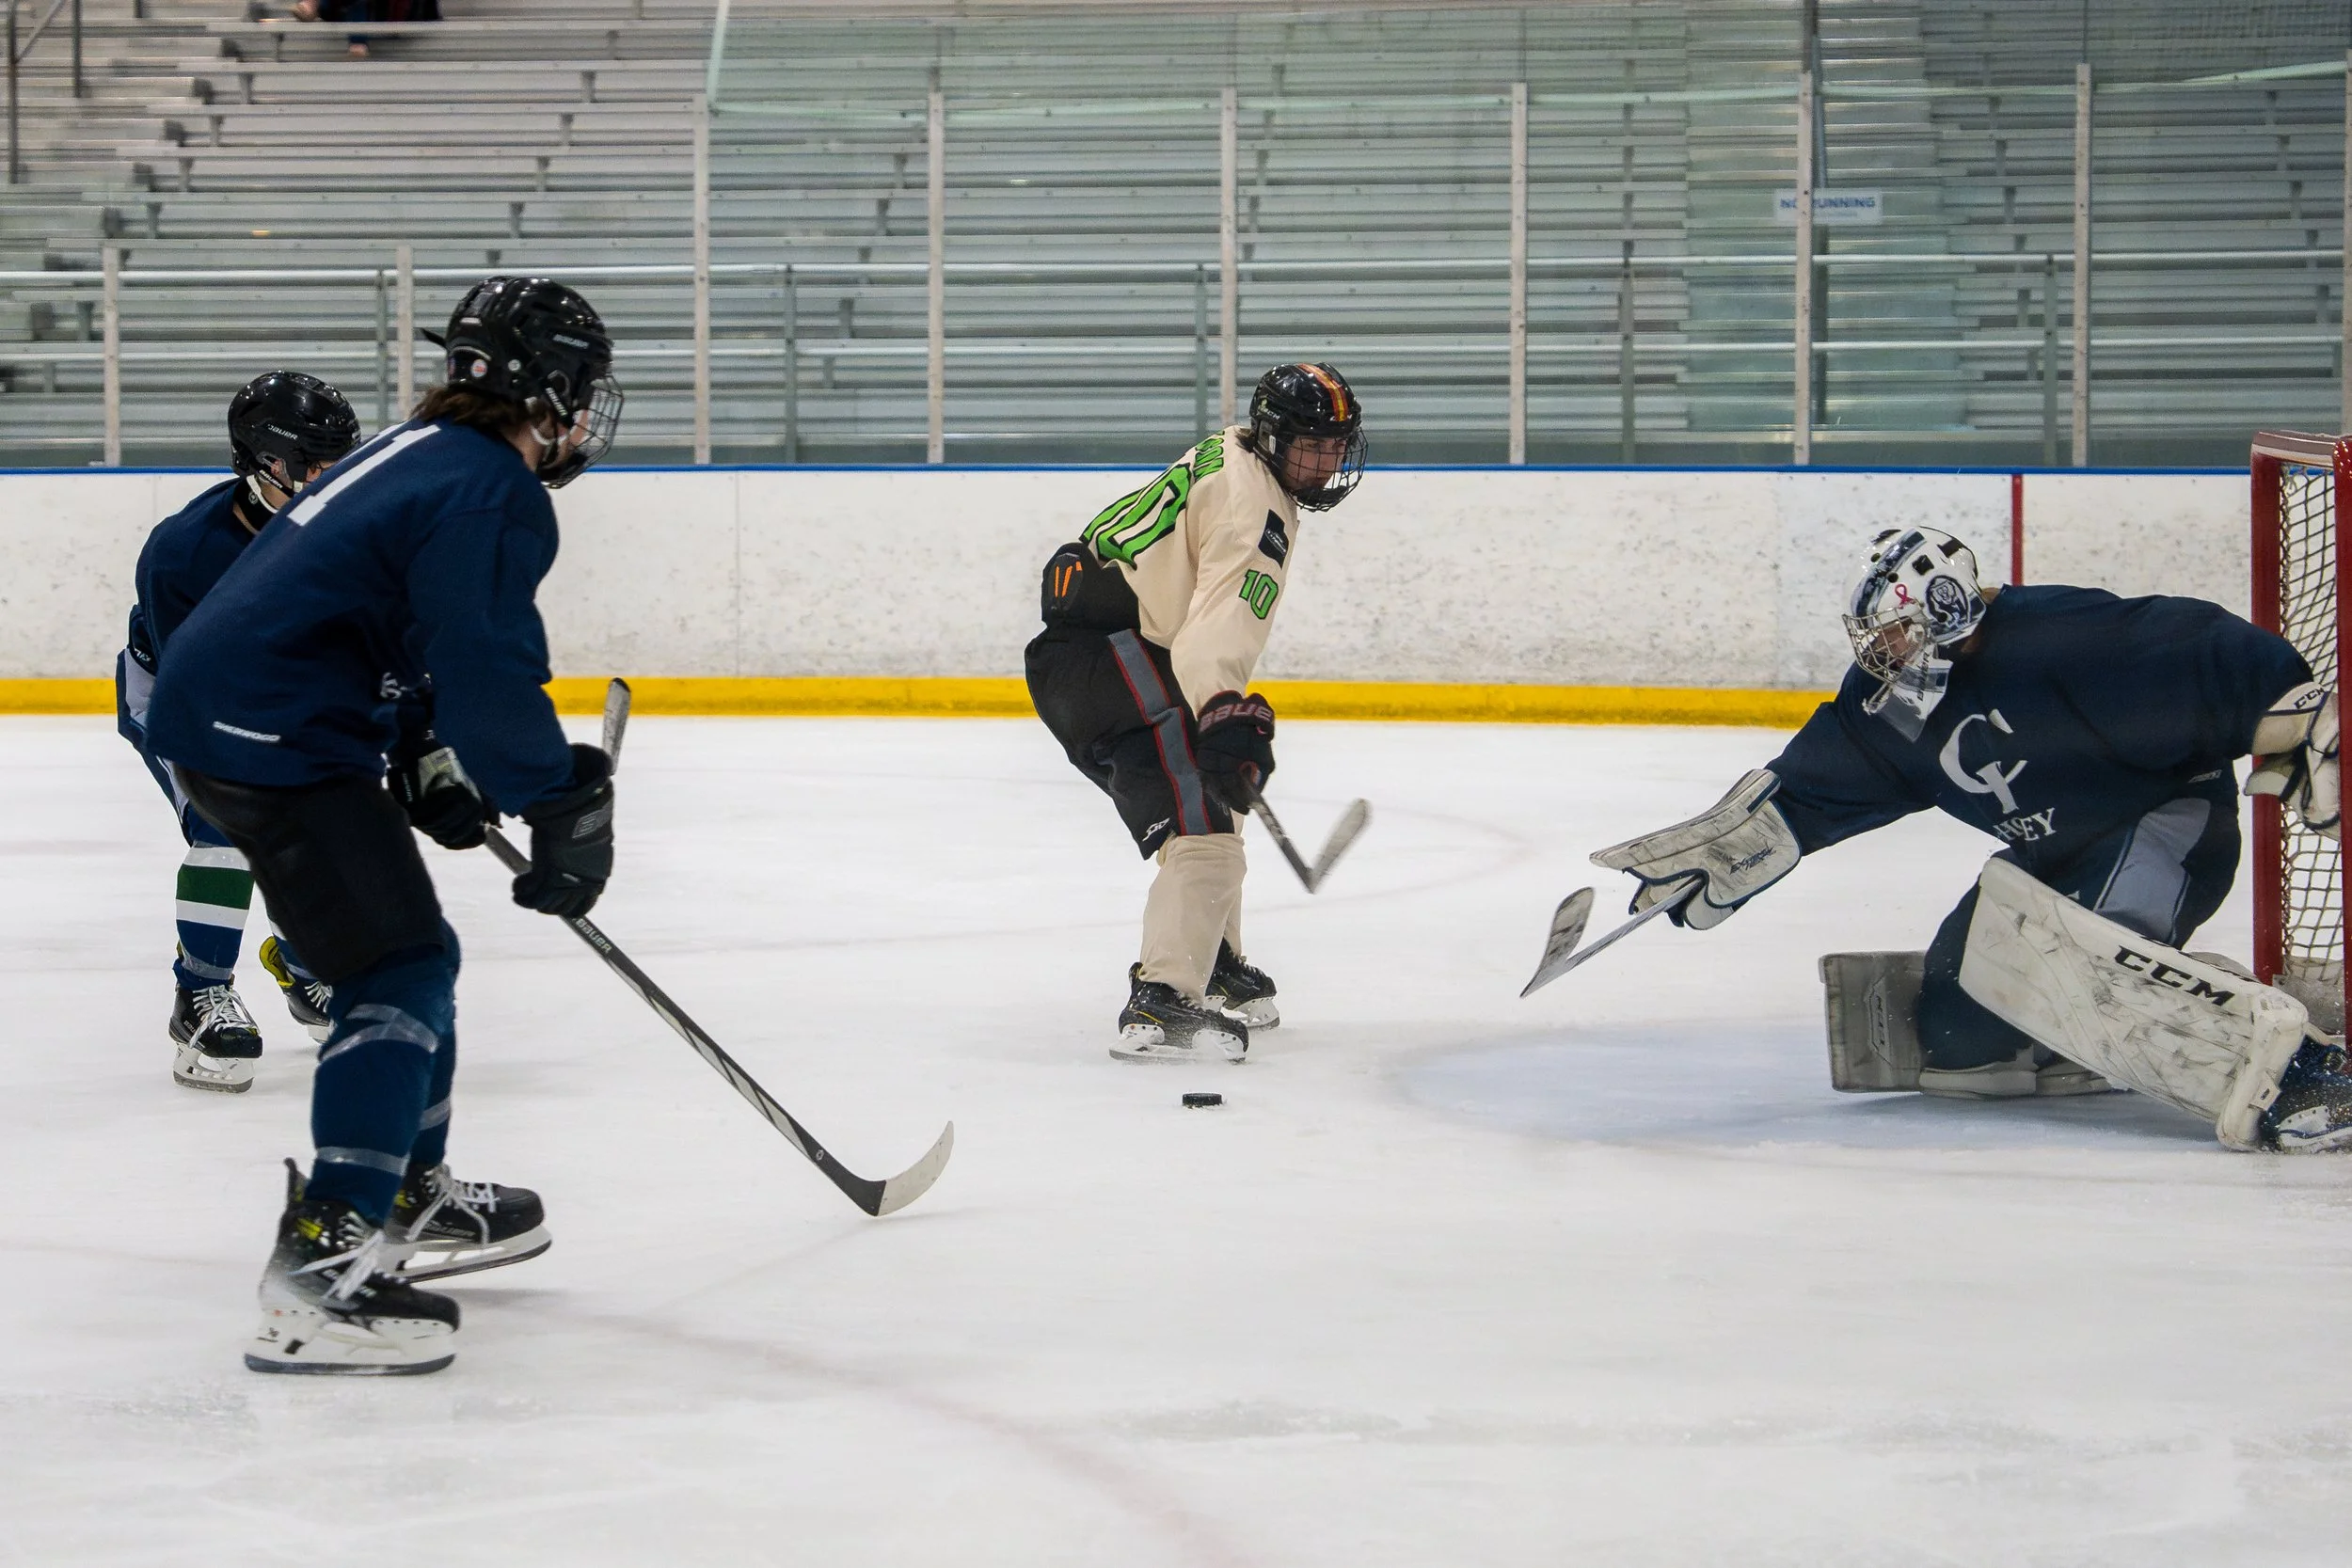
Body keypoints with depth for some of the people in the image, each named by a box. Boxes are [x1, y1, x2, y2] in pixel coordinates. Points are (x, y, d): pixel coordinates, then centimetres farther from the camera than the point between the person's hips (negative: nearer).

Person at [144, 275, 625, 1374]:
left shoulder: (426, 454, 18)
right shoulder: (492, 495, -14)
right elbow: (491, 676, -21)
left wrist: (432, 764, 24)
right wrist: (565, 810, -11)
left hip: (216, 702, 11)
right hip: (269, 737, -11)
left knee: (406, 952, 22)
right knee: (399, 969, -13)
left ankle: (412, 1195, 35)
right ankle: (321, 1265, -22)